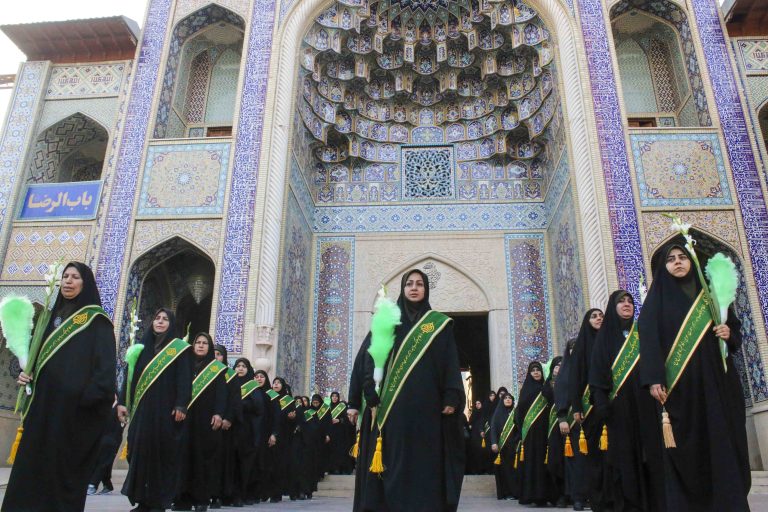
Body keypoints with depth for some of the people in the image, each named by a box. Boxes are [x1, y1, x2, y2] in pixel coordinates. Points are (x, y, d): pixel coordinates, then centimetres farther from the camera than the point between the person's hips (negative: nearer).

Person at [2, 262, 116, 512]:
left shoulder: (96, 319, -3)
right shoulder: (56, 316, 18)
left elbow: (106, 364, -13)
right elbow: (41, 357, 23)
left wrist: (89, 397, -23)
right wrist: (29, 375, 4)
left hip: (72, 407, -7)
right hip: (43, 403, 7)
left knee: (64, 467, -3)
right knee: (32, 465, 6)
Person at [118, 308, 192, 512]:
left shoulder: (180, 349, 1)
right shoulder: (141, 347, 15)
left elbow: (184, 379, -7)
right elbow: (129, 376, 14)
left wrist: (181, 405, -16)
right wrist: (122, 402, 5)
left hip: (166, 410, -4)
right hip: (142, 409, 4)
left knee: (162, 453, -2)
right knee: (139, 452, 4)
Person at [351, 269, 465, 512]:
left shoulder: (439, 323, 9)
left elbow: (450, 362, 2)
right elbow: (372, 357, 4)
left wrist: (451, 398, -10)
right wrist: (373, 394, -7)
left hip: (428, 404, 0)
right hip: (395, 403, 1)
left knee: (427, 461, 0)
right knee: (396, 461, 0)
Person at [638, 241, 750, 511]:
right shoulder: (658, 296, 5)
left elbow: (734, 325, 23)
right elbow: (648, 336, -6)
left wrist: (729, 333, -3)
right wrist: (654, 378, -17)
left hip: (714, 380, 4)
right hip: (676, 383, -3)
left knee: (722, 442, 1)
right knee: (681, 448, -6)